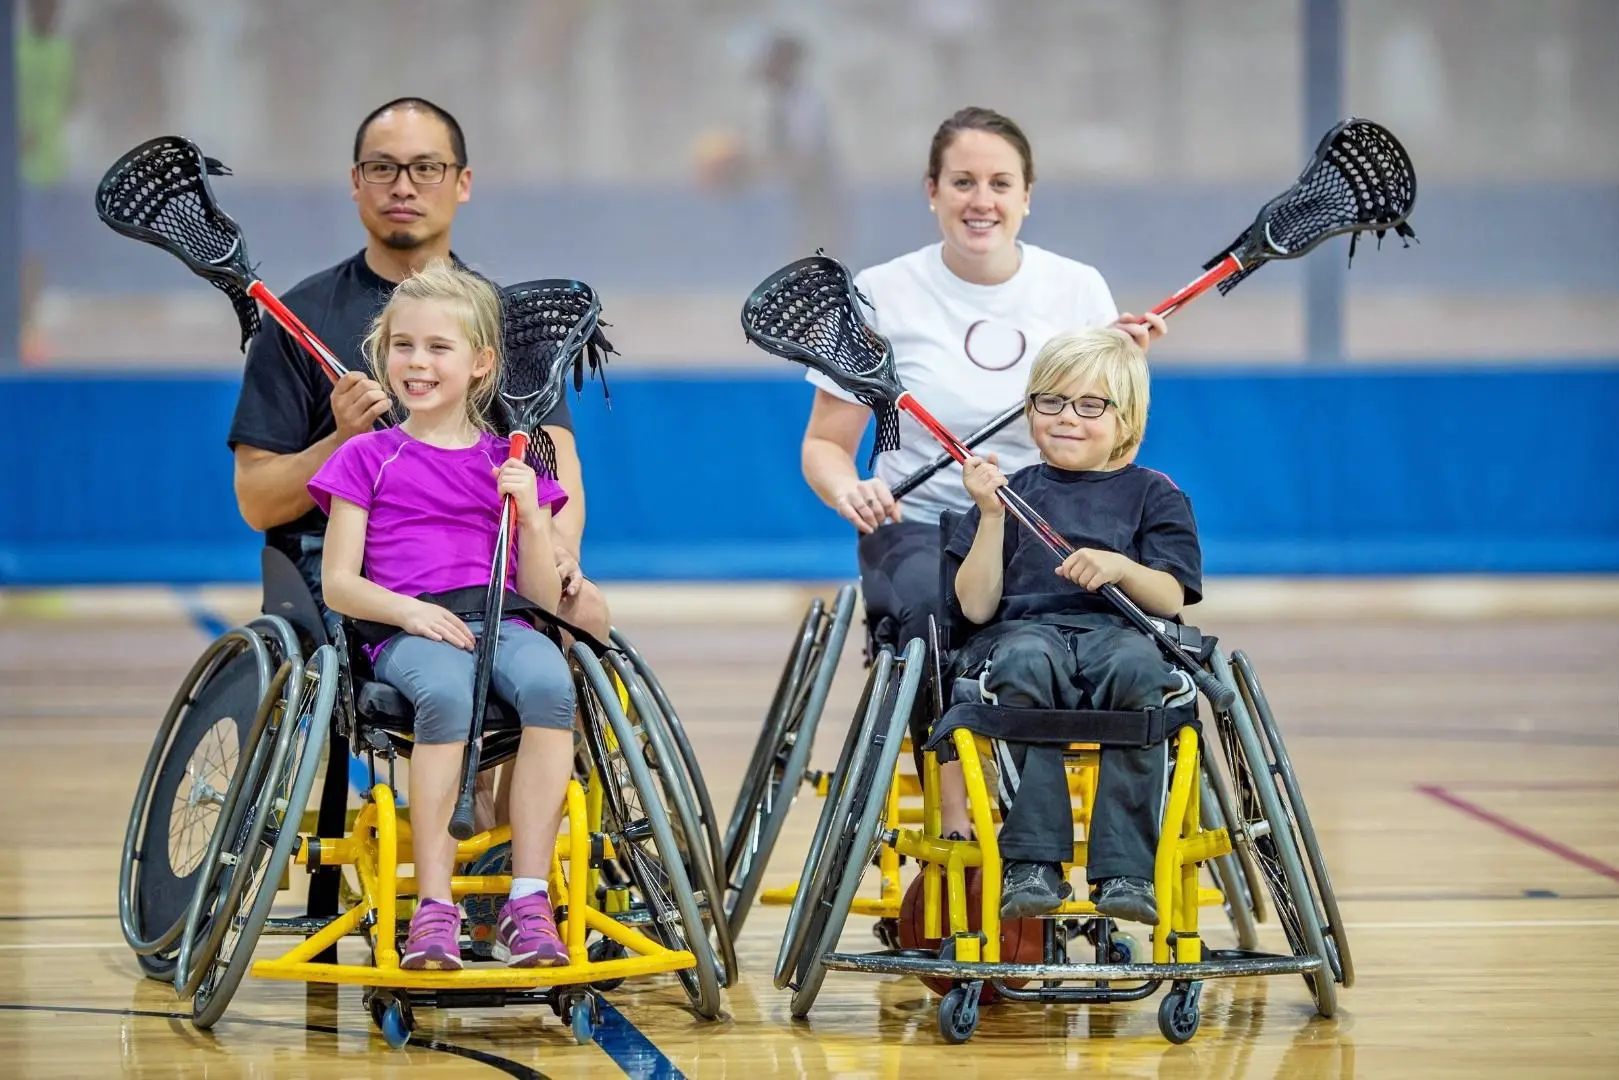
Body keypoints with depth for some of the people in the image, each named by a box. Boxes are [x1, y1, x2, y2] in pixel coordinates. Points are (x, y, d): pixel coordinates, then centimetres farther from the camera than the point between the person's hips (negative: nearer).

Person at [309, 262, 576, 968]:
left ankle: (529, 902, -33)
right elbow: (338, 584, 6)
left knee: (549, 682, -35)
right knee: (447, 691, -39)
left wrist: (532, 516, -5)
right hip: (405, 632, -2)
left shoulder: (509, 464, 19)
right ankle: (434, 906, -35)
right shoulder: (367, 458, 14)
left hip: (501, 621, 2)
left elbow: (545, 596, 12)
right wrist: (408, 609, -12)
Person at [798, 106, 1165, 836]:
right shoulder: (883, 296, 0)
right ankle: (958, 831, -30)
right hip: (918, 527, -2)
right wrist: (849, 491, -18)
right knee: (945, 610, -36)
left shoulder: (1077, 290, 6)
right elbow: (825, 444, 4)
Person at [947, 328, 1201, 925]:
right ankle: (1032, 863, -39)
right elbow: (977, 606, 10)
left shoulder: (1153, 494, 19)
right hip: (1023, 630, 0)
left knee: (1137, 669, -38)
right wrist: (992, 517, 0)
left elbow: (1171, 598, 6)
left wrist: (1120, 568, -14)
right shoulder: (1011, 492, 20)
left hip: (1119, 632, 0)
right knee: (1025, 664, -38)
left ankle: (1126, 870, -38)